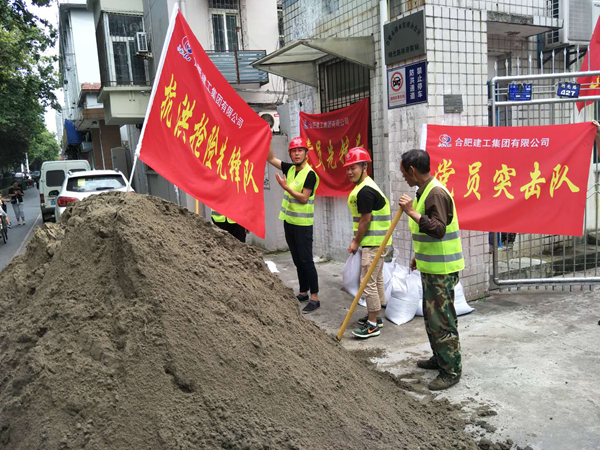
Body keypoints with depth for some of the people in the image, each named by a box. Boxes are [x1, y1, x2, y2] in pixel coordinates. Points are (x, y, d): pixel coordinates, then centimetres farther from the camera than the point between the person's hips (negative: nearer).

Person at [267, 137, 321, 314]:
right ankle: (303, 292, 24)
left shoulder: (310, 174, -13)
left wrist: (286, 188, -25)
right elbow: (271, 159, 15)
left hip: (302, 224, -7)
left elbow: (304, 198, -17)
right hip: (289, 221, 7)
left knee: (306, 260, -7)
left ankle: (314, 298, -2)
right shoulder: (290, 168, 8)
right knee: (297, 260, 14)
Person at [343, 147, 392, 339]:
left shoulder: (365, 190, -20)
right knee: (376, 280, 18)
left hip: (373, 243, -11)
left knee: (368, 282, -6)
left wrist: (356, 242, -8)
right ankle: (375, 316, 30)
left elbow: (365, 220, -18)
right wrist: (357, 240, 15)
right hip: (377, 242, 11)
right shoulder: (366, 186, 14)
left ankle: (373, 325, 2)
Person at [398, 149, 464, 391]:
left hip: (441, 269, -11)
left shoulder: (437, 193, -19)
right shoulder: (425, 191, 13)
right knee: (431, 315, 19)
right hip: (431, 266, 11)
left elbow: (438, 229, -29)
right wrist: (418, 256, 26)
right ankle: (440, 358, 33)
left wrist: (412, 212, -31)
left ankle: (451, 370, 8)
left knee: (442, 319, -3)